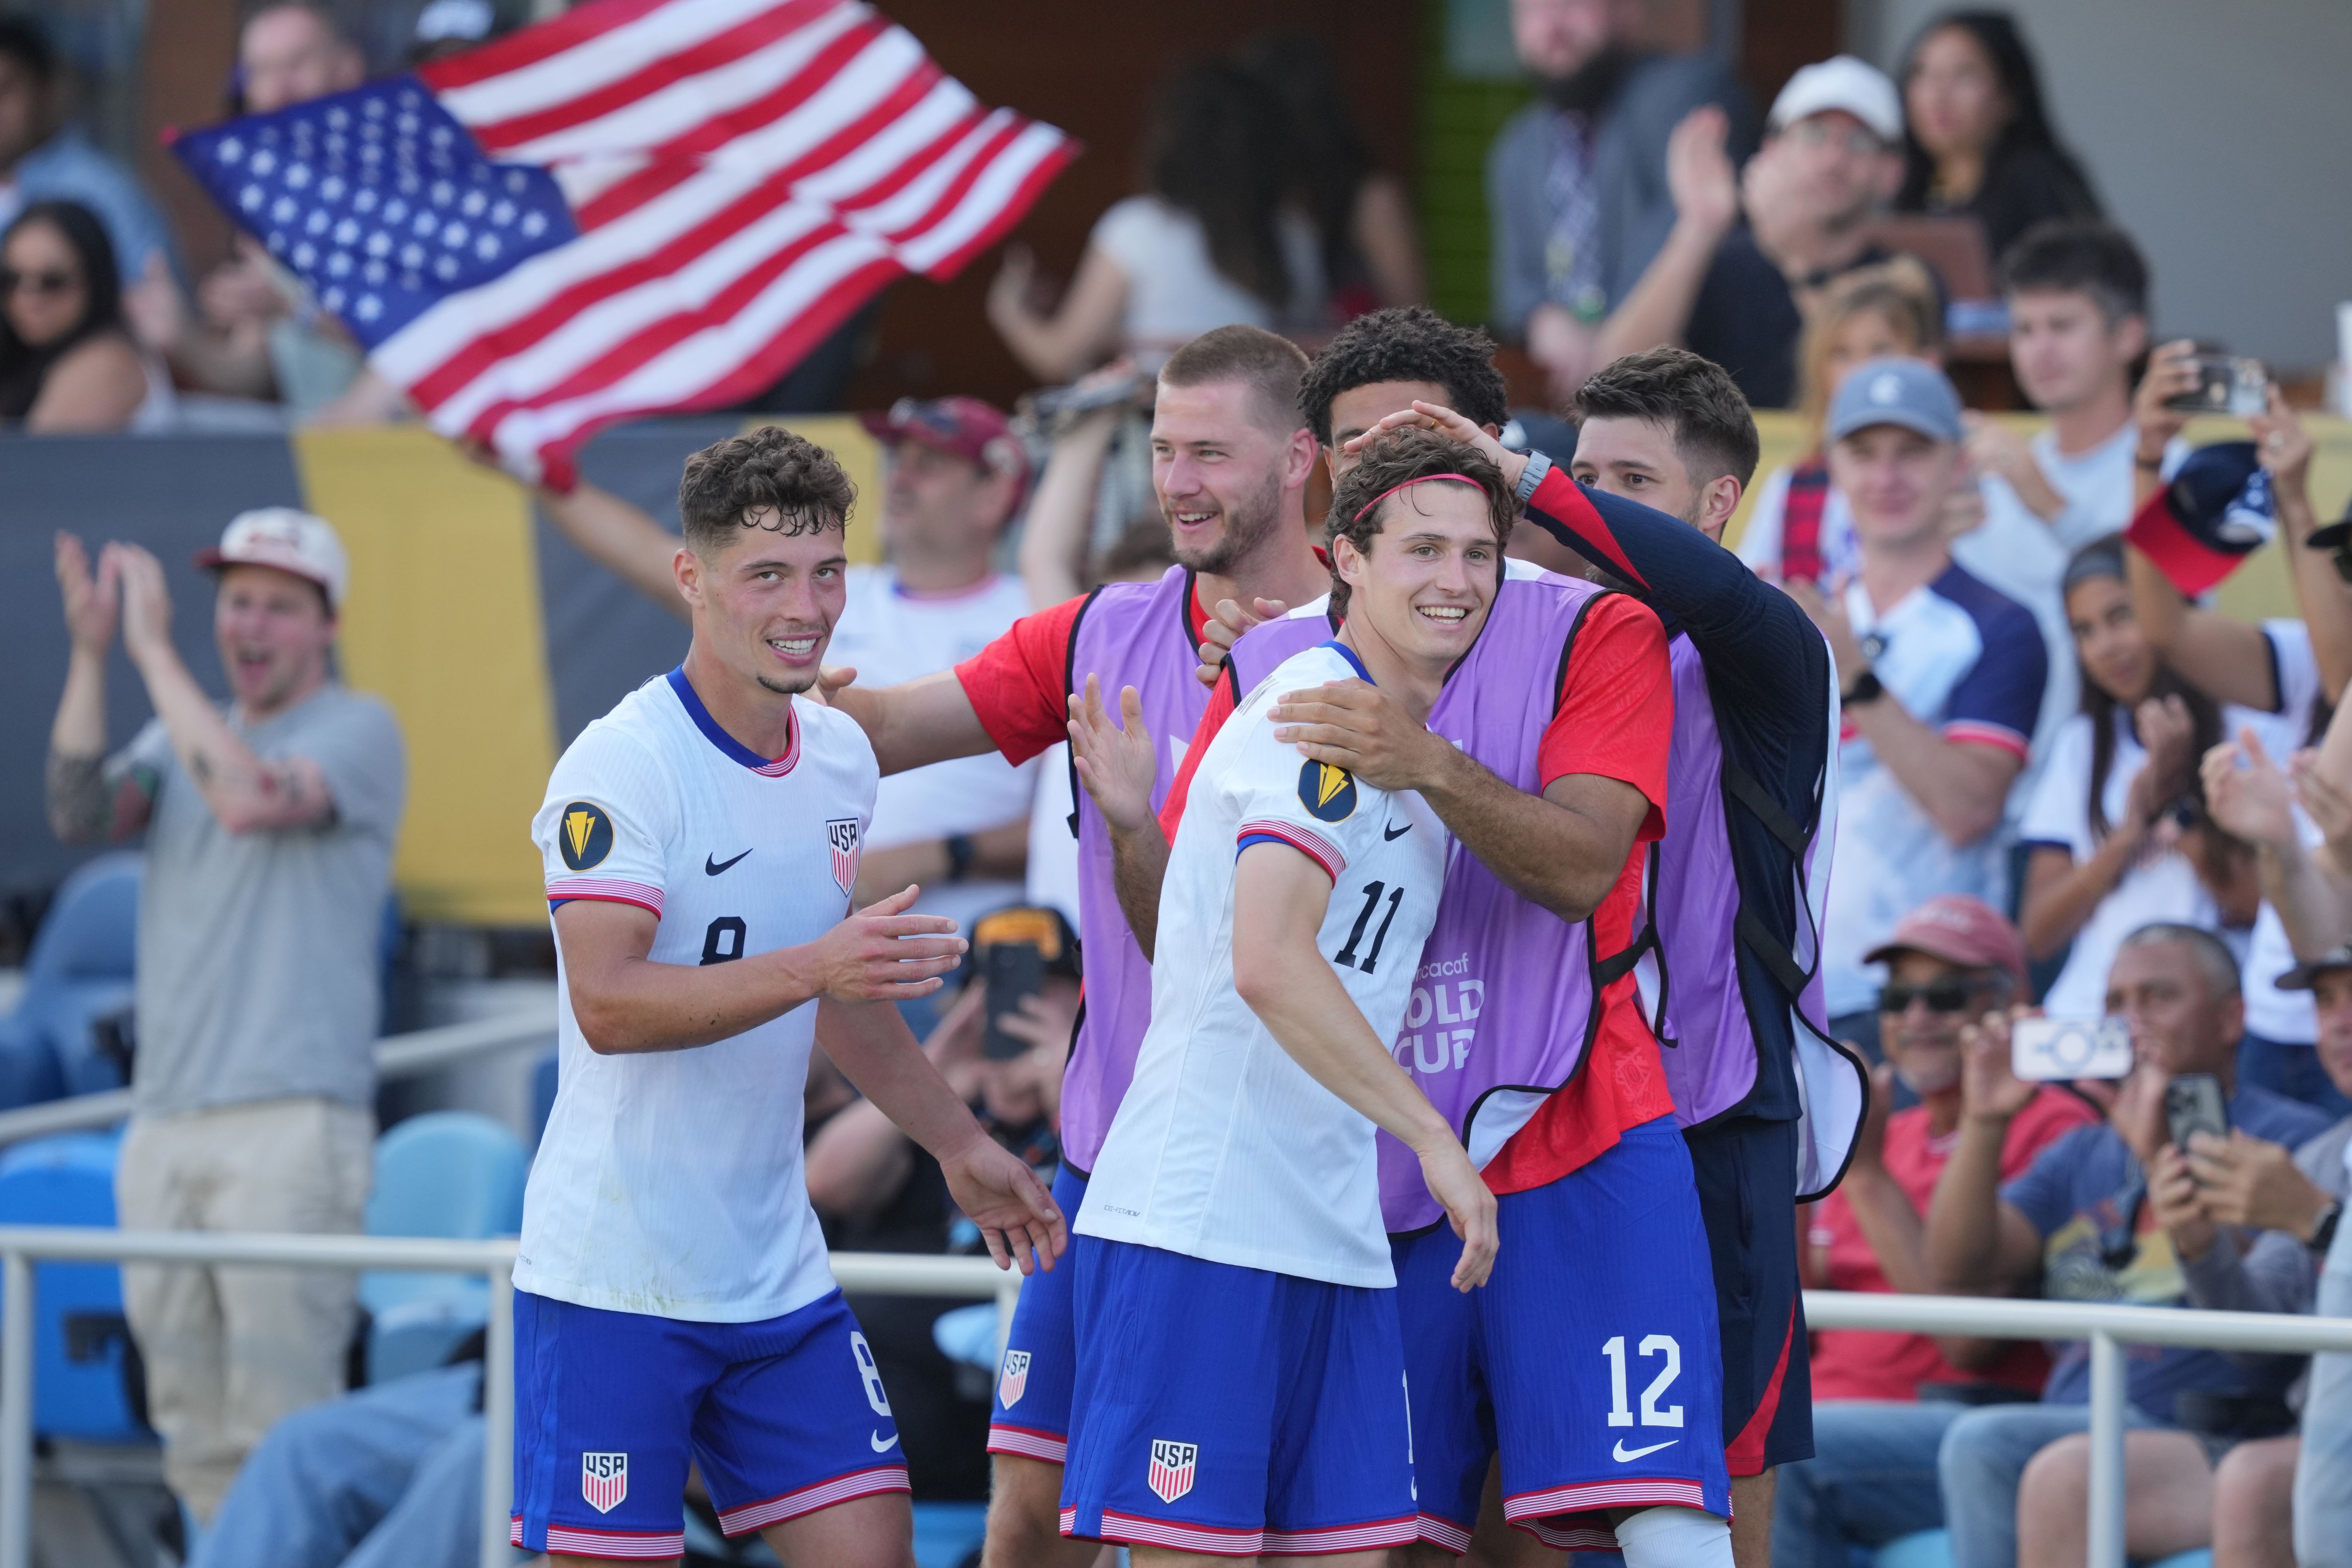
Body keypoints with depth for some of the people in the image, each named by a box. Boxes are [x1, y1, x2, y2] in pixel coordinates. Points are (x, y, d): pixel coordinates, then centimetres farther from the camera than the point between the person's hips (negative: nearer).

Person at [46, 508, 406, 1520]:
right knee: (197, 1434, 8)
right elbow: (80, 817, 1)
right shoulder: (184, 730, 19)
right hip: (166, 1122, 7)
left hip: (292, 1121, -7)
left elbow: (251, 799, -20)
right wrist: (91, 654, -9)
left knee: (282, 1426, -12)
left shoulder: (357, 732, -1)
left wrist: (152, 650, -16)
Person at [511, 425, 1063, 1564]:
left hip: (778, 1277, 7)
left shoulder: (840, 757, 10)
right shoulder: (619, 765, -14)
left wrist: (959, 1147, 27)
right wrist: (813, 967, -33)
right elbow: (607, 1004, -24)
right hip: (615, 1285, -7)